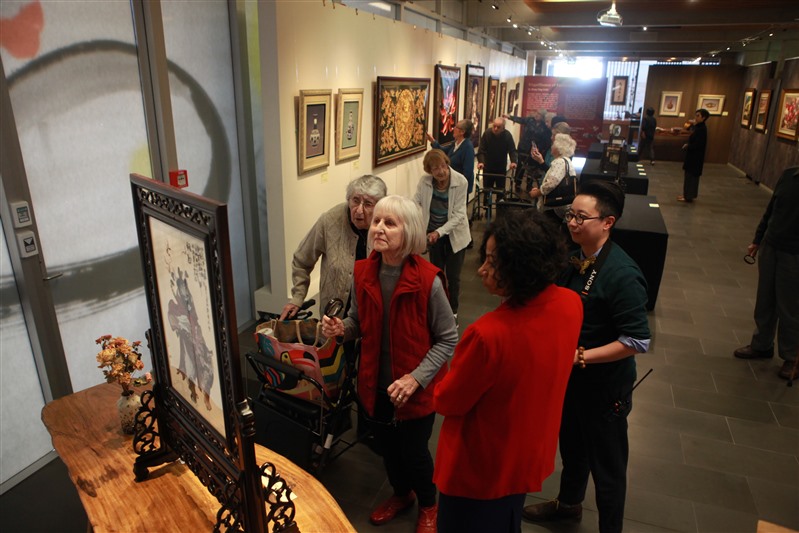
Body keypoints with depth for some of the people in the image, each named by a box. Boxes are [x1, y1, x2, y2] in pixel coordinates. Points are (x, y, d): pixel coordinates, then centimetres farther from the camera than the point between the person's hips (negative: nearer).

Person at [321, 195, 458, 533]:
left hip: (416, 389, -4)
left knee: (413, 452, 13)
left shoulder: (428, 280, -22)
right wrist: (341, 329, -14)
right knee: (386, 445, 23)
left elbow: (448, 339, -15)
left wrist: (416, 378, -23)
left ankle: (428, 506, 46)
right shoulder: (363, 273, -8)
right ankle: (401, 493, 55)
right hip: (377, 384, 5)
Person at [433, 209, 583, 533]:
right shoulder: (571, 304, -16)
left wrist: (441, 388, -1)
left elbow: (446, 402, -21)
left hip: (480, 470, -6)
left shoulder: (488, 334, -40)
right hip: (530, 456, 7)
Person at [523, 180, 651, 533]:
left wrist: (581, 356, -24)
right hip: (569, 375, 7)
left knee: (606, 464, 13)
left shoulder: (622, 275, -26)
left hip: (604, 384, -7)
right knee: (571, 446, 28)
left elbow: (637, 342, -25)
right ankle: (568, 503, 53)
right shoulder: (573, 258, -3)